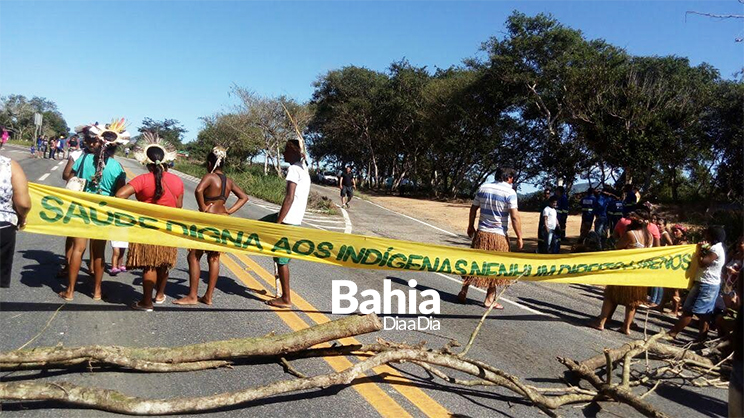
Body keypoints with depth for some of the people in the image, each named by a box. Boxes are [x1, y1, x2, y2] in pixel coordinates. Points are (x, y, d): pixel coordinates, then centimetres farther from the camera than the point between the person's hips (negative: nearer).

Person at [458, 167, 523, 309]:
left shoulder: (483, 188, 5)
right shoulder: (510, 192, -10)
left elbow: (473, 208, 10)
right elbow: (515, 216, -15)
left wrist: (471, 226, 22)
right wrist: (519, 237, -9)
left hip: (481, 233, 4)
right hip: (499, 235, -4)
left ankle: (463, 293, 18)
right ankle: (490, 299, 14)